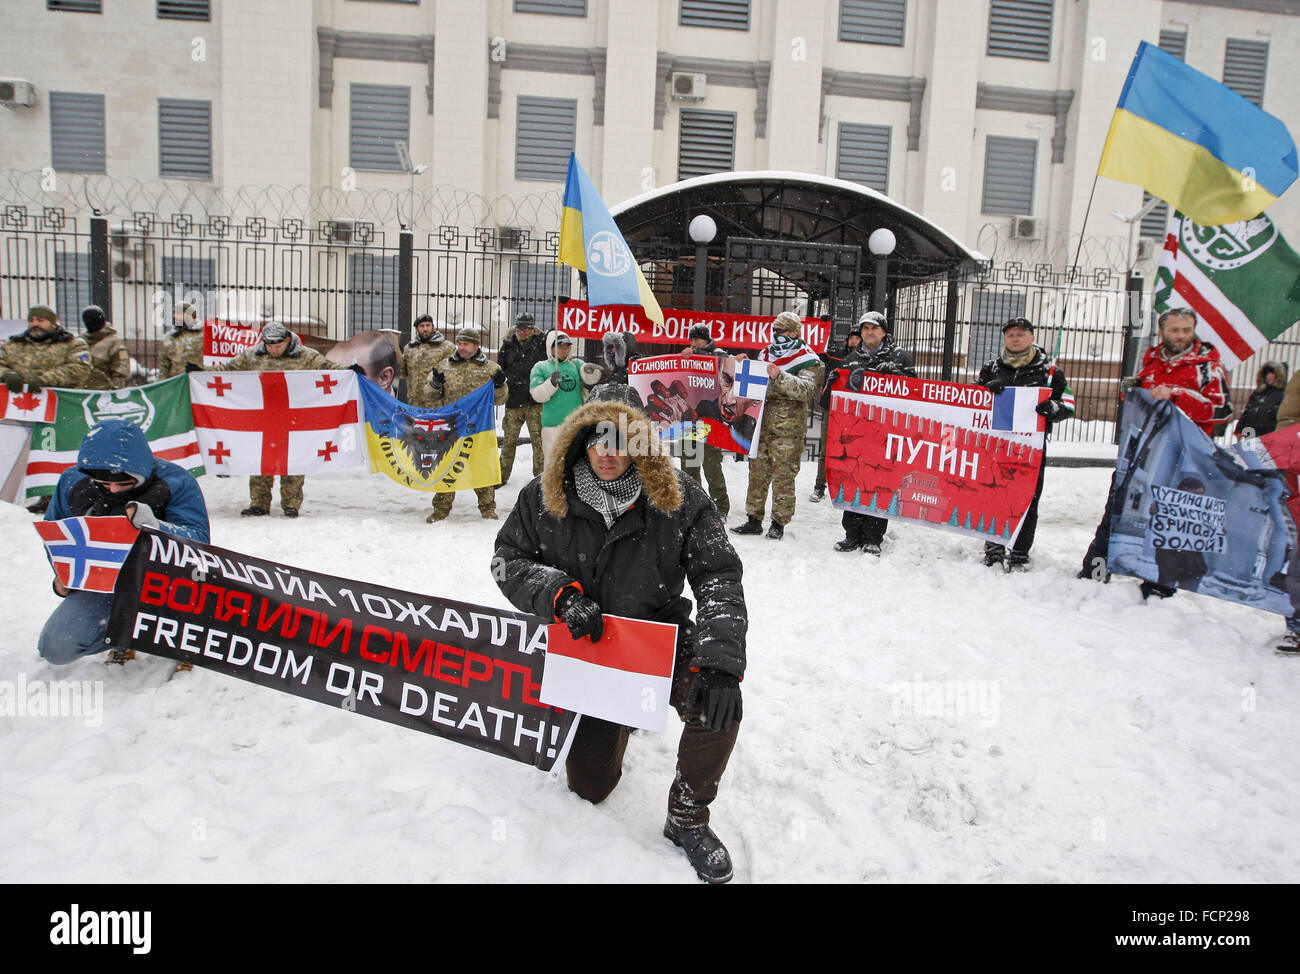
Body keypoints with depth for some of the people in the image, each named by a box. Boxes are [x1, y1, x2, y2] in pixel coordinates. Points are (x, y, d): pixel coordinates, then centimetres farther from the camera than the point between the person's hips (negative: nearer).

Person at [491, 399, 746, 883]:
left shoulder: (678, 498, -15)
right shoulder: (544, 498, -10)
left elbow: (719, 575, -18)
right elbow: (507, 559, -2)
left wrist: (720, 661, -31)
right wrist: (561, 593, -23)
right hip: (584, 644, 1)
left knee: (717, 703, -31)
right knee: (588, 785, 6)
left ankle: (688, 818, -1)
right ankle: (615, 720, 44)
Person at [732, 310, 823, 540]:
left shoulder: (808, 361, -1)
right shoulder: (766, 354, 17)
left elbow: (805, 390, -17)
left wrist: (780, 377, -30)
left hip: (787, 428, -5)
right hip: (761, 422, 6)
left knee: (783, 476, -2)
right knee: (757, 472, 8)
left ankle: (779, 523, 7)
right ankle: (754, 519, 17)